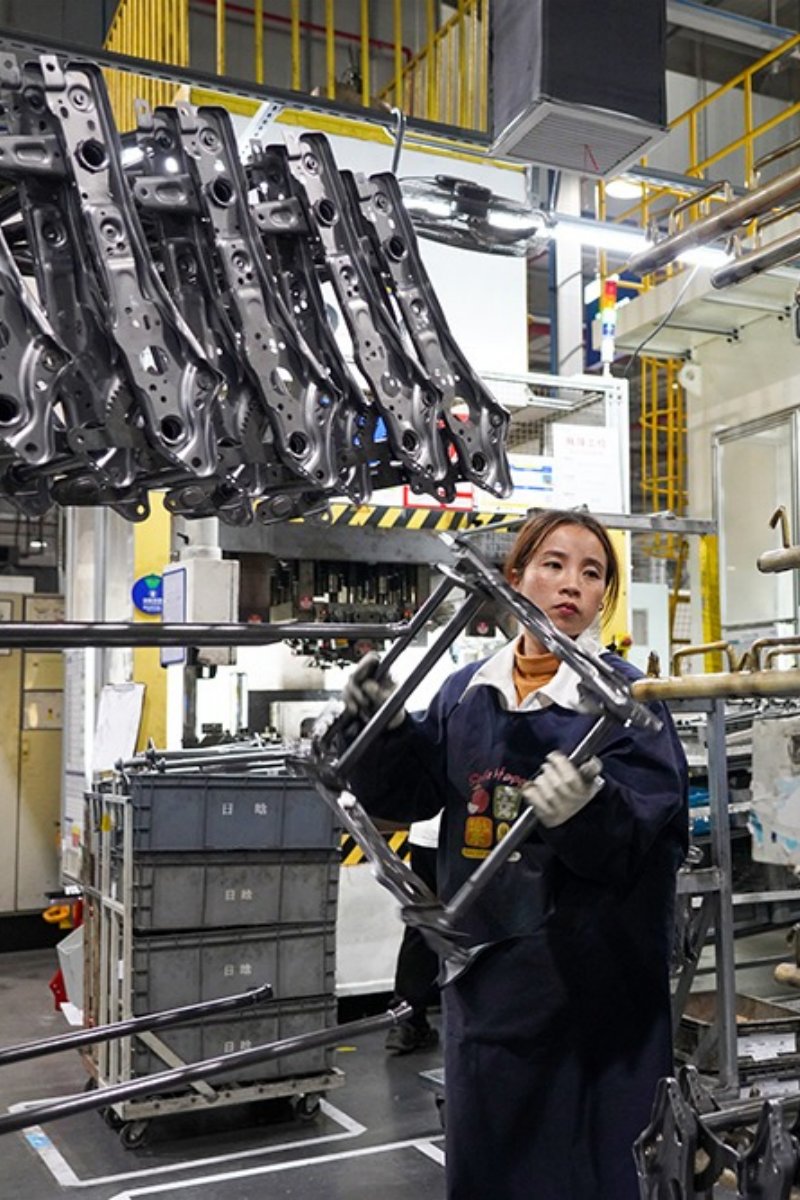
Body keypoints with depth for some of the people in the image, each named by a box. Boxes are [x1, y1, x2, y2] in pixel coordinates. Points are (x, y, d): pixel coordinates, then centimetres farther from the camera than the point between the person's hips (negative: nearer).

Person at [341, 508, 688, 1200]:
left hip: (583, 979, -5)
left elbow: (643, 838, -17)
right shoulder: (467, 693, 6)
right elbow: (402, 794, 10)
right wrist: (382, 726, -7)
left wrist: (589, 809, -37)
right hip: (484, 964, 5)